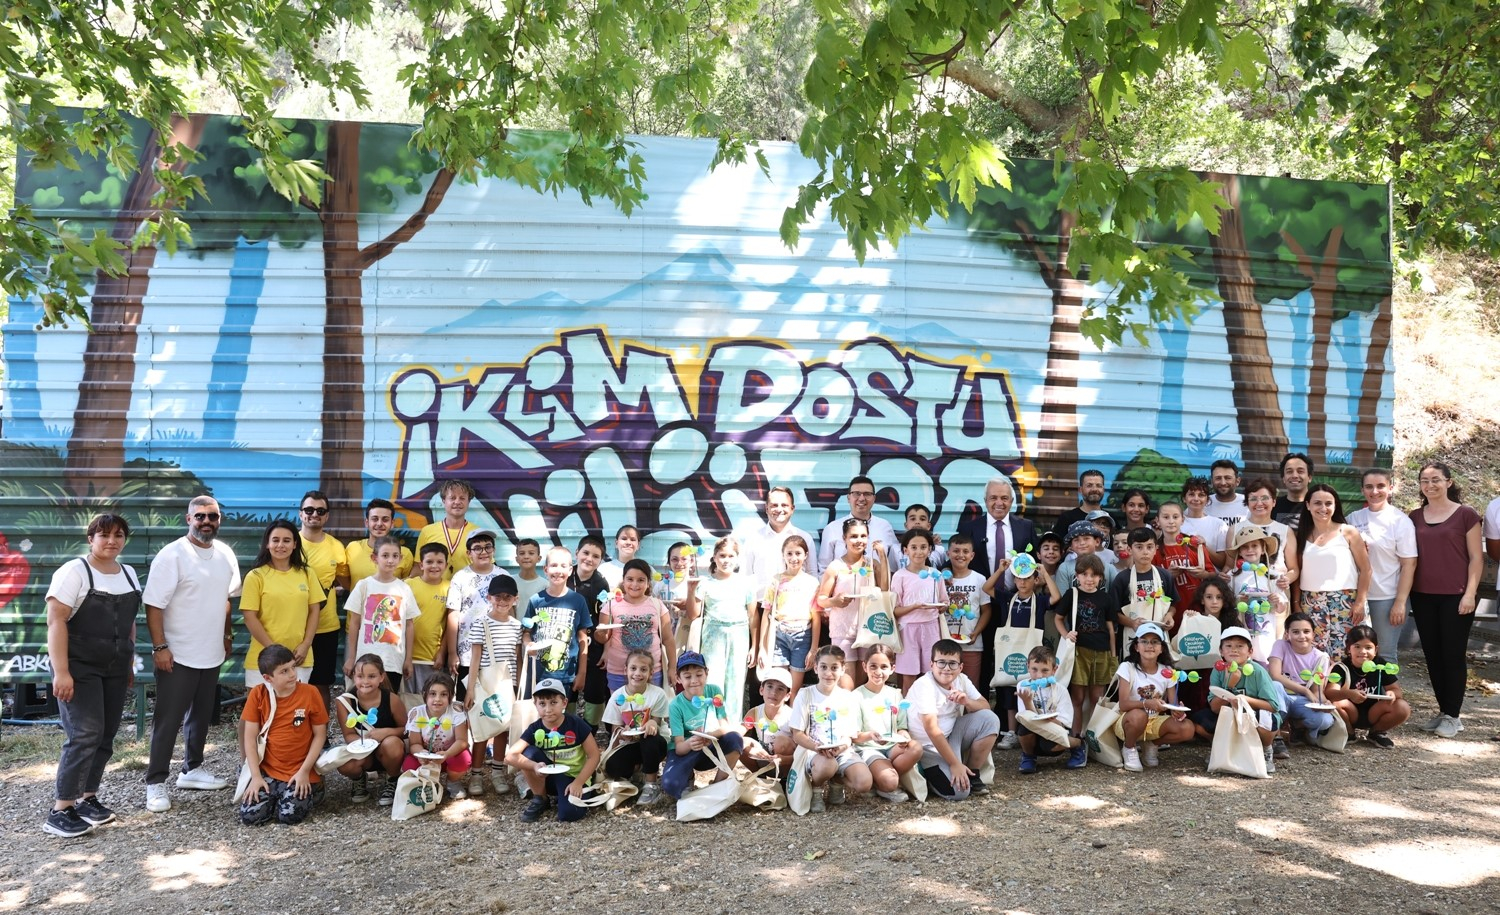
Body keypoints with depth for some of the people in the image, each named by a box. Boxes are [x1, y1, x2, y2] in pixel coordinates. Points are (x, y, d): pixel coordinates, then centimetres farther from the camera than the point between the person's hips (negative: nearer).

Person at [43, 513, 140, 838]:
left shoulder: (128, 573, 10)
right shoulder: (74, 571, -10)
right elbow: (55, 621, -15)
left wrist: (130, 664, 15)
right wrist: (61, 671, -21)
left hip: (115, 669, 7)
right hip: (80, 668, -7)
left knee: (106, 735, 7)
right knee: (85, 734, -12)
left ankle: (87, 798, 19)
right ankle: (60, 811, -5)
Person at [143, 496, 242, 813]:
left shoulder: (225, 554, 5)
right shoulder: (172, 555, -15)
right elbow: (154, 604, -16)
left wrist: (227, 635, 17)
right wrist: (159, 647, -20)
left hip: (212, 653, 6)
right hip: (178, 654, -6)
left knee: (201, 715, 17)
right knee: (168, 720, 0)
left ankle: (192, 769, 31)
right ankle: (156, 782, 10)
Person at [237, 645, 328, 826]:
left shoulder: (310, 693, -10)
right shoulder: (257, 694, -5)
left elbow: (319, 735, -4)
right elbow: (250, 738, -3)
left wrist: (304, 771, -11)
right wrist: (256, 776, -10)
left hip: (300, 773, -2)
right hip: (267, 771, 2)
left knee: (289, 816, -20)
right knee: (250, 816, -15)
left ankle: (311, 792, 12)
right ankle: (277, 796, 15)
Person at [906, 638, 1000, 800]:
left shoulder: (962, 680, -3)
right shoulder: (925, 686, -24)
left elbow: (985, 706, 1)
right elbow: (931, 729, -28)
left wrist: (967, 702, -22)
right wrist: (955, 764, -28)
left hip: (950, 735, 7)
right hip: (929, 746, -7)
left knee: (989, 719, -12)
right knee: (959, 791, -24)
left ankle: (972, 775, 2)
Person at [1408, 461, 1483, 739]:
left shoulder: (1465, 515, -3)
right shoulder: (1415, 517, 8)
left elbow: (1476, 557, -4)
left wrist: (1470, 593, -10)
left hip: (1456, 596, -4)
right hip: (1423, 596, 4)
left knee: (1453, 654, 1)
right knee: (1432, 654, 9)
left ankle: (1453, 716, 10)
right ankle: (1443, 711, 19)